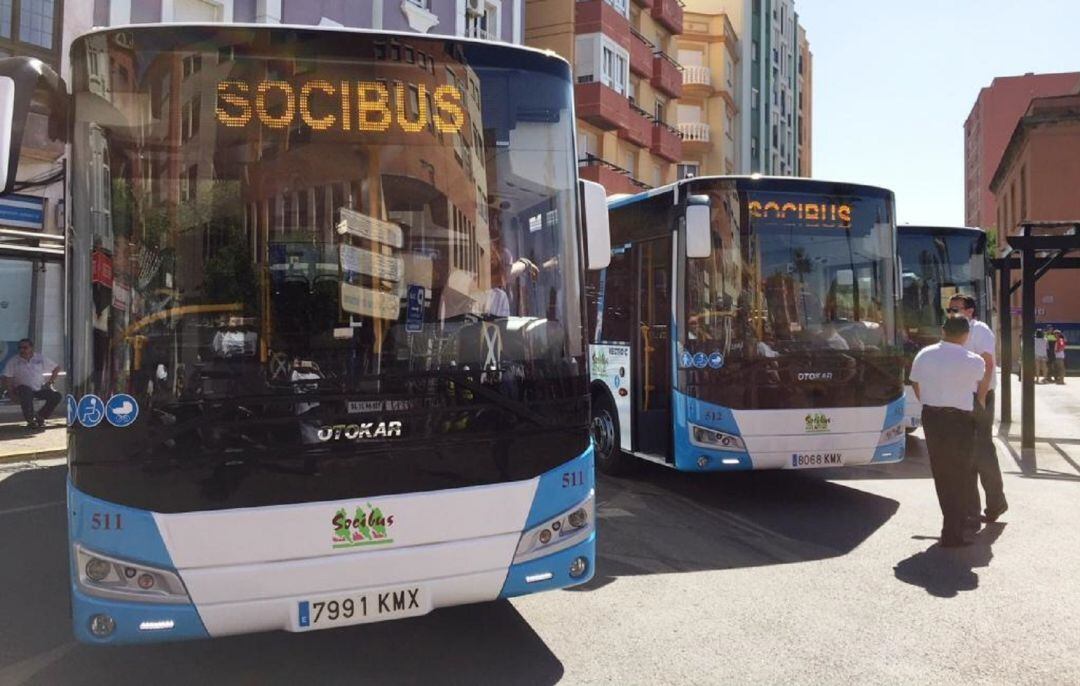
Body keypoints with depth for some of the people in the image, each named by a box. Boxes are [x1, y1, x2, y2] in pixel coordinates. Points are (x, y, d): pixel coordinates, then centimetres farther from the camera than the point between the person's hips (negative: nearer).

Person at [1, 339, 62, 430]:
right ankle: (30, 420, -25)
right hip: (23, 388, -3)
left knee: (56, 396, -21)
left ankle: (40, 417, -2)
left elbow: (57, 368, 12)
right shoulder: (13, 361, -3)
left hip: (40, 388, 3)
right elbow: (5, 378, -7)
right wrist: (11, 392, -18)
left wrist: (51, 381, 2)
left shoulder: (40, 358, 4)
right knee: (26, 393, -39)